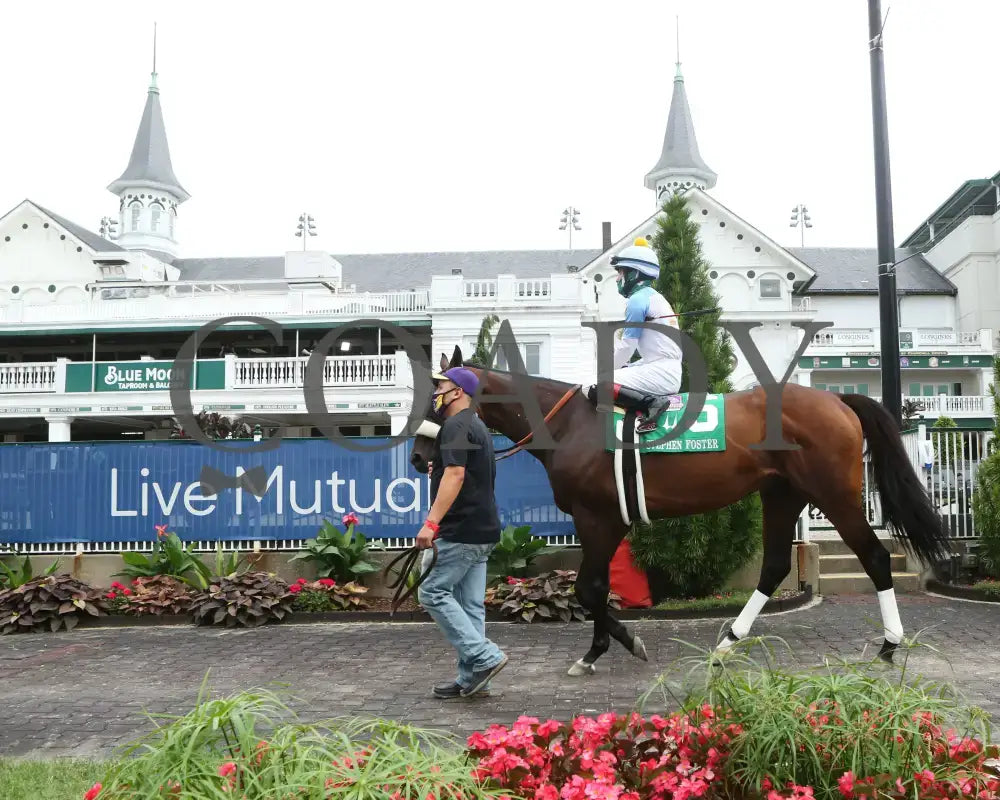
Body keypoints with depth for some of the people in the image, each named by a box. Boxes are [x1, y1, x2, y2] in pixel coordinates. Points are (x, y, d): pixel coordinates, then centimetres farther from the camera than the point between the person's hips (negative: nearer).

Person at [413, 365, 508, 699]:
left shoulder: (456, 427, -12)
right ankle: (471, 678, 12)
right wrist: (438, 468, 33)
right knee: (470, 604, 9)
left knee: (433, 592, -5)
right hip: (481, 532, 10)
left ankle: (484, 658, -7)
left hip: (460, 532, -10)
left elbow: (455, 475, -25)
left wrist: (431, 523, -29)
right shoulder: (478, 427, 19)